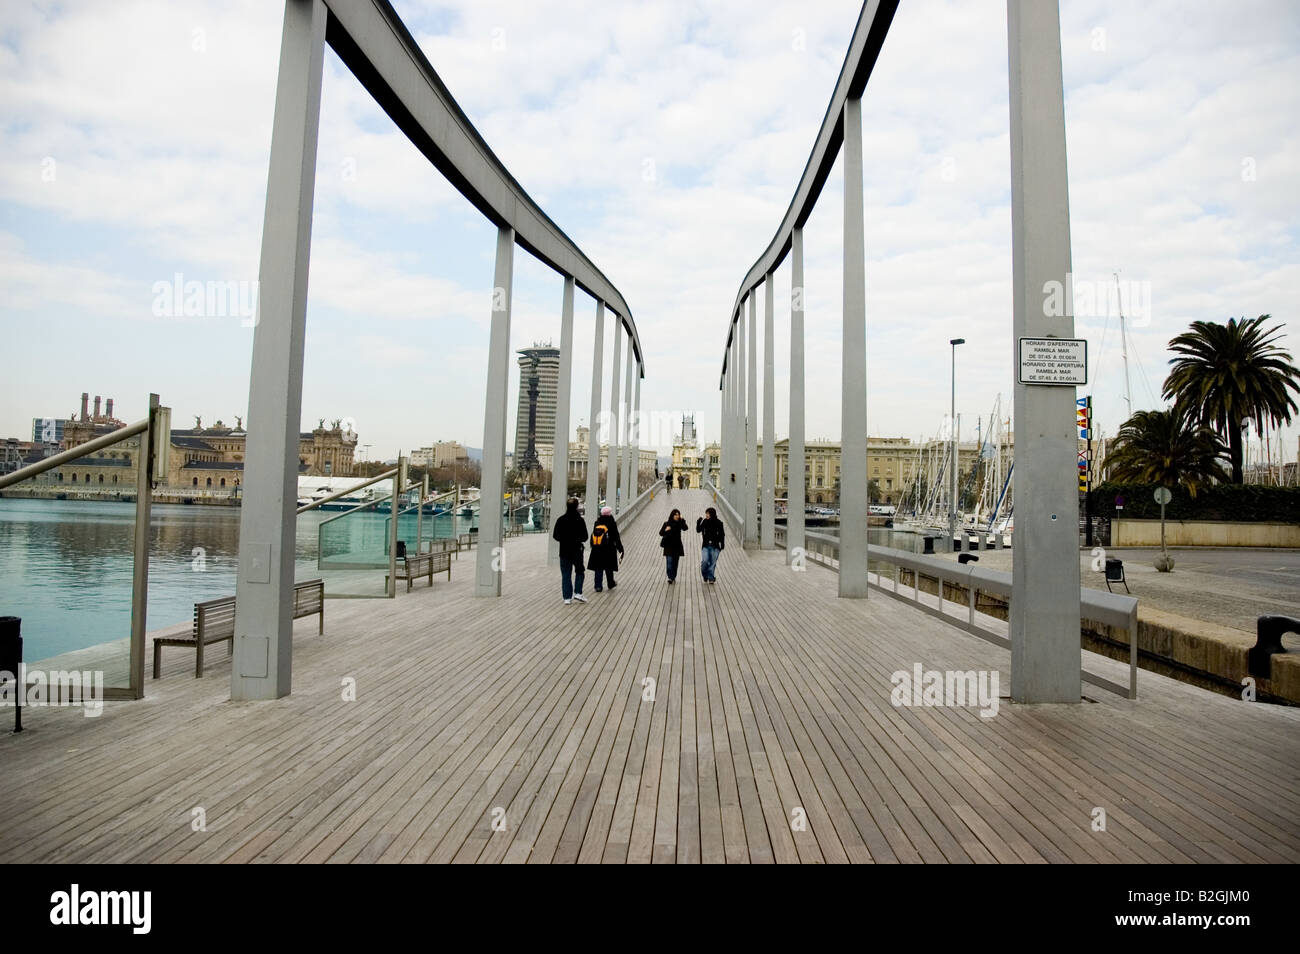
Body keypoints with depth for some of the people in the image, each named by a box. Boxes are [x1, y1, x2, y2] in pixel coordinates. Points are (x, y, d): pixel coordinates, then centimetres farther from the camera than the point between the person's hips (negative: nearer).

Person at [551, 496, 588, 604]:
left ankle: (567, 597, 5)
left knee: (565, 574, 7)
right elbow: (585, 537, -9)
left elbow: (555, 536, 0)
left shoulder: (561, 519, -4)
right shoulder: (580, 520, -11)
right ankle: (578, 593, 5)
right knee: (579, 572, 17)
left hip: (564, 551, 2)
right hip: (577, 550, -2)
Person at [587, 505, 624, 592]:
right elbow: (616, 537, -5)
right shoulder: (612, 523, -7)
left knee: (598, 568, 6)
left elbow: (592, 536, 10)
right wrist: (620, 548, 1)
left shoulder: (597, 522, 5)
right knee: (609, 568, 11)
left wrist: (593, 546, 18)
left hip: (596, 549, 3)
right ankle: (611, 584, 25)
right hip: (609, 549, -3)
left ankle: (598, 586, 1)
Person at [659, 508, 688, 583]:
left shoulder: (679, 523, 4)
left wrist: (682, 520, -21)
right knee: (670, 561, -12)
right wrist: (666, 530, -22)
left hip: (677, 546, 3)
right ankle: (670, 577, -14)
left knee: (675, 563, 6)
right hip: (669, 546, -3)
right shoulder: (667, 523, -2)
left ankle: (674, 577, 15)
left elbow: (685, 528, -14)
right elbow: (661, 533, -3)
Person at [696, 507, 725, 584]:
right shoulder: (705, 521, 3)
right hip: (706, 546, 1)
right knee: (705, 561, -11)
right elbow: (698, 530, 4)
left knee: (712, 562, -1)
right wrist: (698, 522, -12)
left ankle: (711, 578, 9)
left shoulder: (718, 523, -1)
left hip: (715, 546, -1)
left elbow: (722, 534, 4)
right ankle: (705, 575, 12)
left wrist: (722, 545, -1)